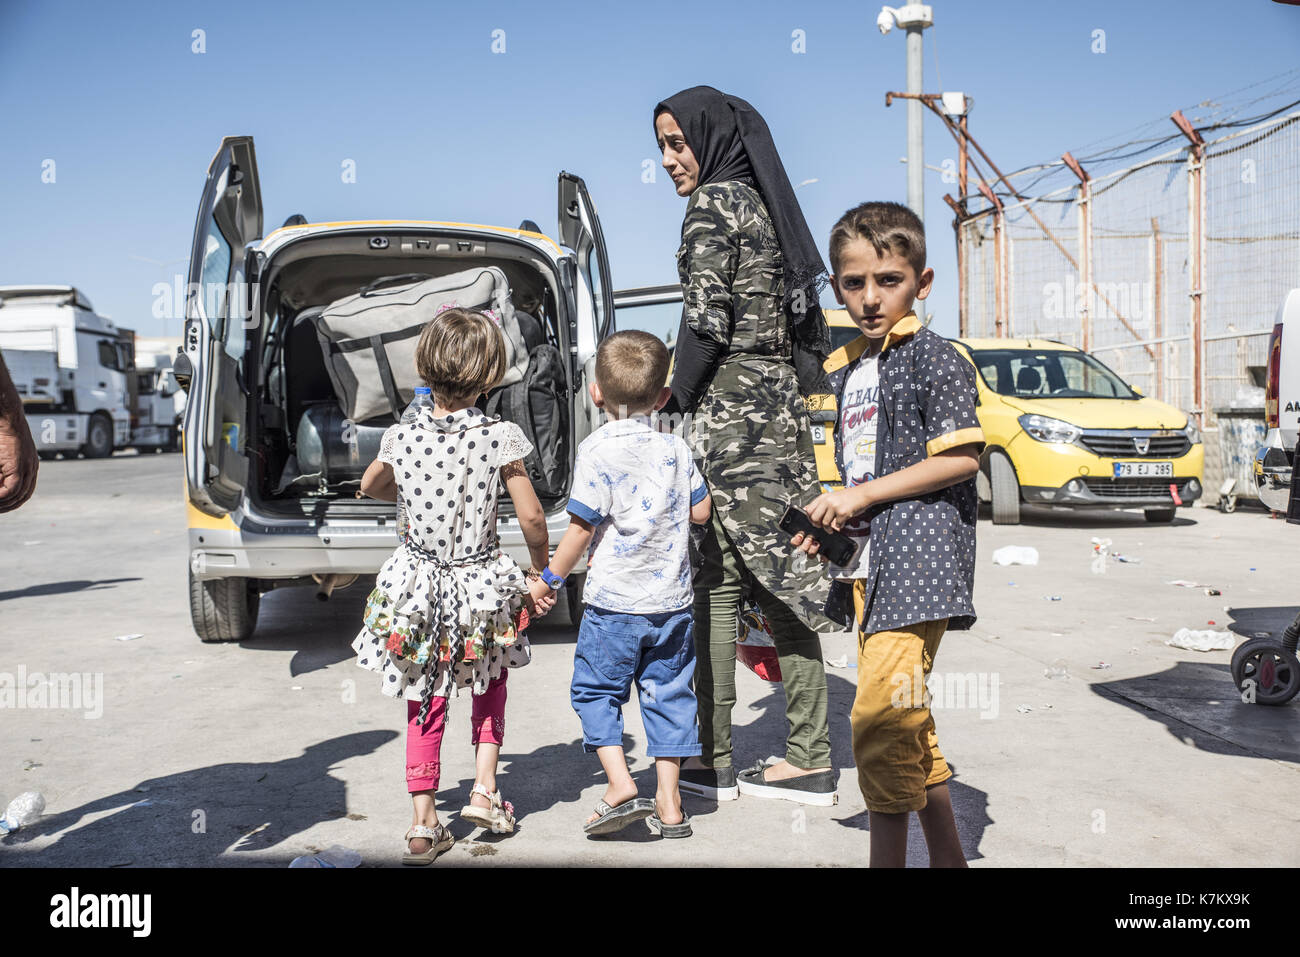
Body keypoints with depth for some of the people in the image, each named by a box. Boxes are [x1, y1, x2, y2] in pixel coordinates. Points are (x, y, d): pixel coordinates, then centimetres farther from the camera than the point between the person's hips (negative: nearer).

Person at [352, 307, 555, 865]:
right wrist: (541, 572, 4)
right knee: (491, 682, 26)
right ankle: (484, 789, 19)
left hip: (418, 585, 1)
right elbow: (531, 518, -12)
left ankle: (423, 824, 16)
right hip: (482, 589, -1)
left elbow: (369, 487, 15)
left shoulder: (400, 438, -6)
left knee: (426, 703, 14)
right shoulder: (499, 438, -15)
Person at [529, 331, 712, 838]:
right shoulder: (675, 448, 2)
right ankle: (669, 803, 16)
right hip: (672, 599, 5)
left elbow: (582, 526, -13)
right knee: (667, 694, 12)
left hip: (614, 600, -4)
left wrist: (549, 578, -2)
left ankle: (621, 785, 1)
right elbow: (701, 511, 8)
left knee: (595, 689, 11)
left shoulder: (596, 450, -12)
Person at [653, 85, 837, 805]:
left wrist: (675, 407, -8)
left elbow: (706, 320, -15)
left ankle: (713, 761, 5)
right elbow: (806, 325, 19)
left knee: (714, 583, -3)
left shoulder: (713, 205, -6)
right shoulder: (765, 206, 19)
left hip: (729, 409, -9)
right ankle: (809, 760, 13)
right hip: (780, 407, 9)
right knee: (780, 579, 8)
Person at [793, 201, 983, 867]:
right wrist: (832, 521, 7)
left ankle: (888, 856, -4)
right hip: (866, 566, 9)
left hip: (918, 559, -9)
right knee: (907, 725, 14)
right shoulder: (843, 371, 17)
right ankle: (948, 856, 27)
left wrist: (863, 495, -15)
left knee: (879, 716, -17)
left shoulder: (935, 359, -6)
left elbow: (961, 458, -15)